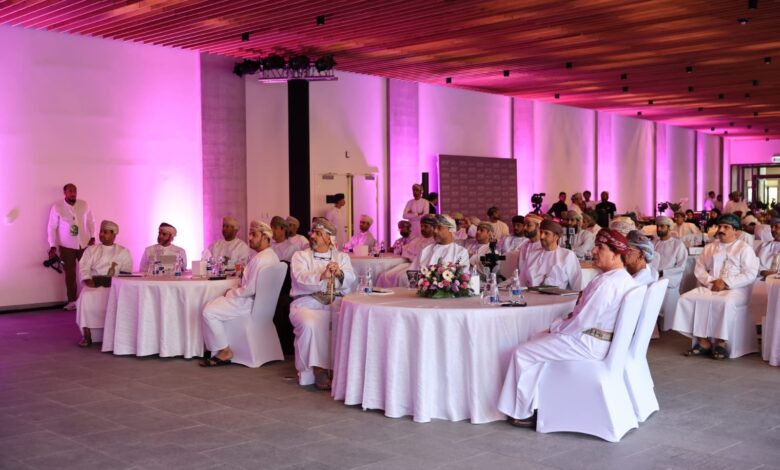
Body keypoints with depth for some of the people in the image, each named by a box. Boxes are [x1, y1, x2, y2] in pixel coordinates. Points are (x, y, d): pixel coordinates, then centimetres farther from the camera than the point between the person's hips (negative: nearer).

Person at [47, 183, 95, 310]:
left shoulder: (84, 205, 1)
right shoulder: (57, 207, -6)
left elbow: (91, 222, 10)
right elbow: (52, 227, -4)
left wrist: (92, 237, -2)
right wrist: (52, 246, -10)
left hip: (85, 244, 2)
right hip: (67, 246, -2)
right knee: (70, 274, 2)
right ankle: (72, 300, 11)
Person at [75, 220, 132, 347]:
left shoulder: (123, 252, 14)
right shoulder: (91, 249, 19)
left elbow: (127, 273, 4)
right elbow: (84, 267, 6)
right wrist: (88, 280, -12)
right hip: (94, 284, 1)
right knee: (86, 297, -32)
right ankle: (87, 336, -25)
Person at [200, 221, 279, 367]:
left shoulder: (260, 259, -22)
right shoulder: (271, 255, 11)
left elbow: (250, 289, -24)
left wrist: (231, 292, -8)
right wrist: (234, 290, 8)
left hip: (250, 304, -11)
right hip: (258, 301, 11)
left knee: (209, 312, -12)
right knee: (211, 305, 15)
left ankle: (225, 352, -1)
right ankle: (218, 349, 13)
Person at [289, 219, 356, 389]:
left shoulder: (342, 257, 18)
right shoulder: (300, 256, 11)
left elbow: (350, 281, 1)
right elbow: (301, 279, -10)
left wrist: (340, 274, -22)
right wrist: (322, 276, -29)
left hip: (336, 303, 2)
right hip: (307, 303, -2)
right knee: (310, 324, -33)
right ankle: (318, 369, -20)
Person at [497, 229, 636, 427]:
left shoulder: (605, 283, -26)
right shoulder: (627, 279, 3)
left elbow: (581, 322, -24)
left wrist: (555, 327, -7)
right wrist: (559, 326, 6)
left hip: (589, 345, -10)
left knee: (522, 353, 1)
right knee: (540, 340, 24)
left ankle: (522, 412, 15)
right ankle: (534, 403, 25)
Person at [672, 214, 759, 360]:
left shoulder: (744, 248, 4)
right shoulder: (709, 248, 20)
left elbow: (750, 274, -7)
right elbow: (699, 269, 13)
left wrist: (726, 283, -17)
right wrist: (711, 281, -8)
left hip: (735, 289, -5)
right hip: (710, 287, 5)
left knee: (725, 302, -39)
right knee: (686, 299, -21)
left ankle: (721, 342, -23)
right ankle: (703, 341, -20)